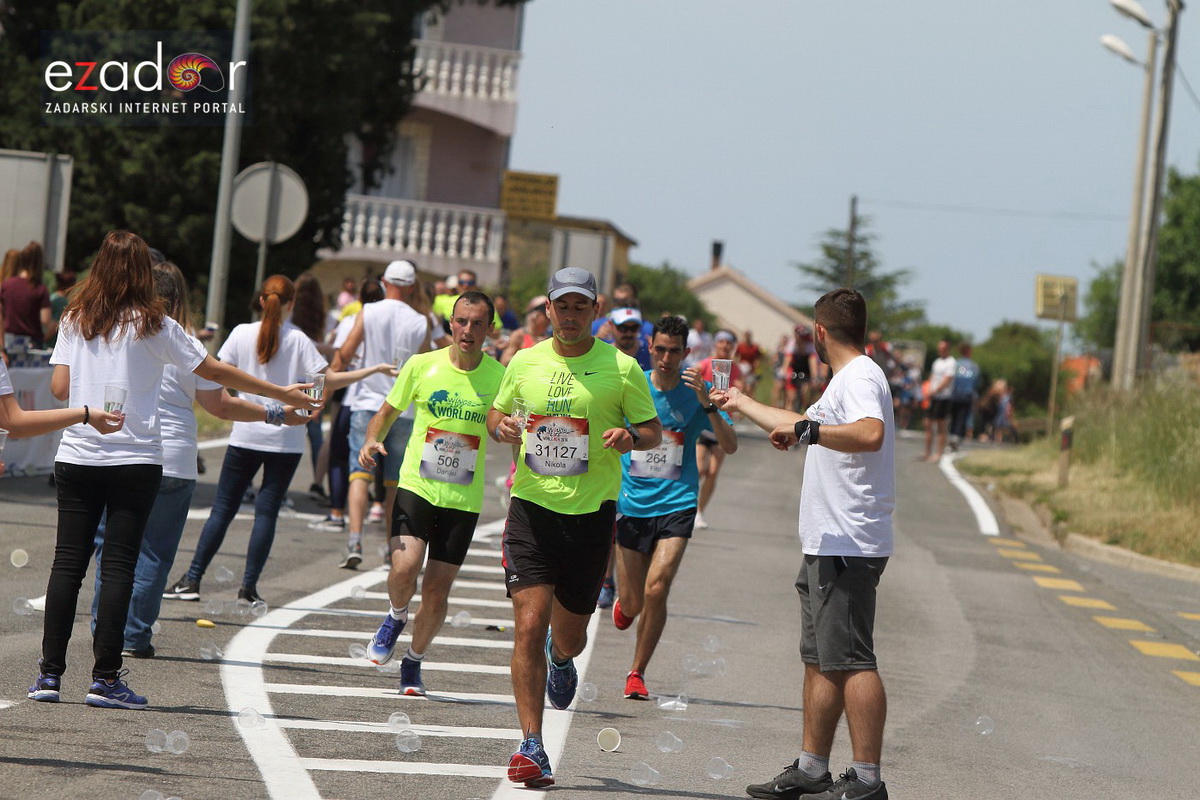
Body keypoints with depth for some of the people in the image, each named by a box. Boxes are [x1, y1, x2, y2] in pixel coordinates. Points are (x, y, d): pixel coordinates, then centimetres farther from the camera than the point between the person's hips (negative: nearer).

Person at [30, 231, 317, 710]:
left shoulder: (74, 320, 6)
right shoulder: (151, 325, -2)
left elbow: (59, 388, 4)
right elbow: (215, 372, 1)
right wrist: (283, 395, 9)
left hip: (77, 455, 3)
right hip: (134, 460, -3)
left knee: (68, 563, 5)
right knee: (118, 566, -1)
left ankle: (50, 673, 3)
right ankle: (105, 678, -3)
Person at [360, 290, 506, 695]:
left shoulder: (500, 378, -3)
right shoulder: (422, 366, -2)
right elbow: (388, 411, 11)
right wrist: (371, 441, -9)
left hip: (463, 499, 1)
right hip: (416, 487, -1)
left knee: (437, 591, 2)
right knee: (404, 568, -21)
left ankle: (413, 662, 27)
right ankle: (396, 617, 13)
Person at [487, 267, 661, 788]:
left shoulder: (621, 368, -2)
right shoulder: (525, 362, 5)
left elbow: (653, 431, 5)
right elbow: (496, 412, 19)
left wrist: (631, 437, -18)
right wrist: (502, 426, -5)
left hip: (591, 512, 0)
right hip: (532, 507, 1)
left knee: (570, 637, 11)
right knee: (529, 627, -13)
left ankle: (561, 659, 51)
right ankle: (531, 746, -9)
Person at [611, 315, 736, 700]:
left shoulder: (697, 393, -3)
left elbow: (731, 446, -9)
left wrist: (707, 405, -23)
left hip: (676, 505, -1)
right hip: (631, 505, 1)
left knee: (656, 590, -17)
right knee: (633, 603, 5)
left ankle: (637, 673, 0)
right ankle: (623, 605, 45)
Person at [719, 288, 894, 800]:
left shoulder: (861, 377, -11)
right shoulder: (843, 380, 22)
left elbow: (871, 433, -33)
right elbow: (797, 425, 39)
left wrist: (809, 431, -29)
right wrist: (739, 403, 51)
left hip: (848, 547, -11)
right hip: (827, 546, 11)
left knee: (851, 661, -12)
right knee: (820, 661, 13)